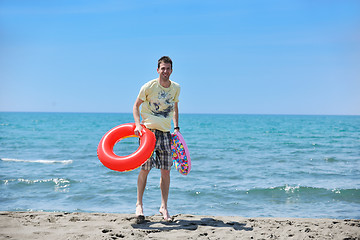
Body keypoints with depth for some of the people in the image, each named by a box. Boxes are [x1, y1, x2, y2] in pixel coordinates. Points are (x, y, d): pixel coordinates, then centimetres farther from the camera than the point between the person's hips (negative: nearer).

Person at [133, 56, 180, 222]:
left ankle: (164, 207, 13)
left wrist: (176, 127, 11)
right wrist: (138, 124, -12)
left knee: (166, 171, 2)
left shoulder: (176, 88, 5)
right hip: (148, 130, -3)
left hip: (165, 133, 3)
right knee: (145, 168, -6)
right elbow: (136, 105, 2)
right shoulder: (149, 87, -7)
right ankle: (139, 204, 10)